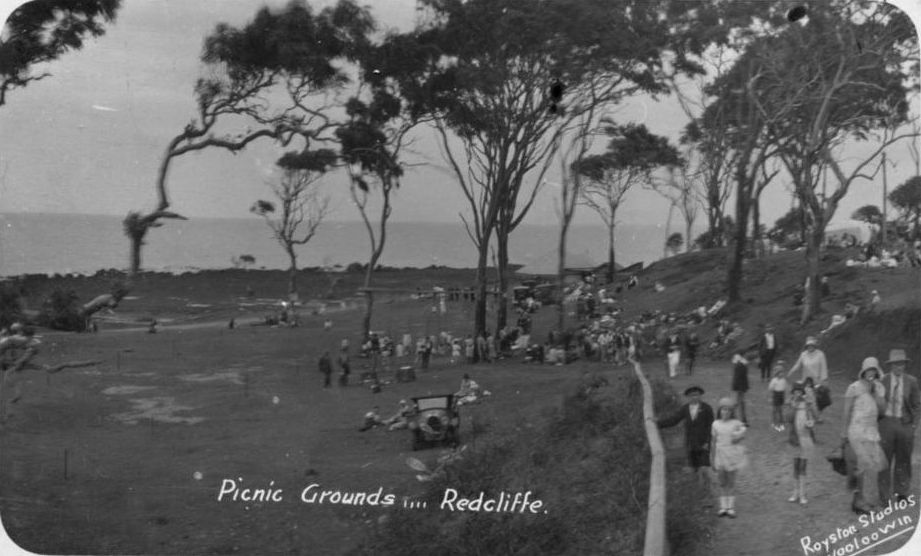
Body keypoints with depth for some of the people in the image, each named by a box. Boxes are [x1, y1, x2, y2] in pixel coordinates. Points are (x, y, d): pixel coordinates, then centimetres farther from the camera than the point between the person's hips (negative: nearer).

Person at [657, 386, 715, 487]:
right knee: (696, 469, 7)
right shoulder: (685, 409, 4)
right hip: (691, 445, 4)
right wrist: (657, 423, -13)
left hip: (704, 444, -4)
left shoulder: (707, 409, -7)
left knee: (704, 469, -12)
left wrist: (708, 442, -16)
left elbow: (711, 427, -7)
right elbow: (672, 419, -3)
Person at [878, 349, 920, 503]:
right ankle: (884, 495, 10)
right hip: (886, 422, -2)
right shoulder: (882, 381, -4)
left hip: (905, 424, 2)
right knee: (885, 459, 1)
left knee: (903, 460, 10)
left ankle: (901, 493, 24)